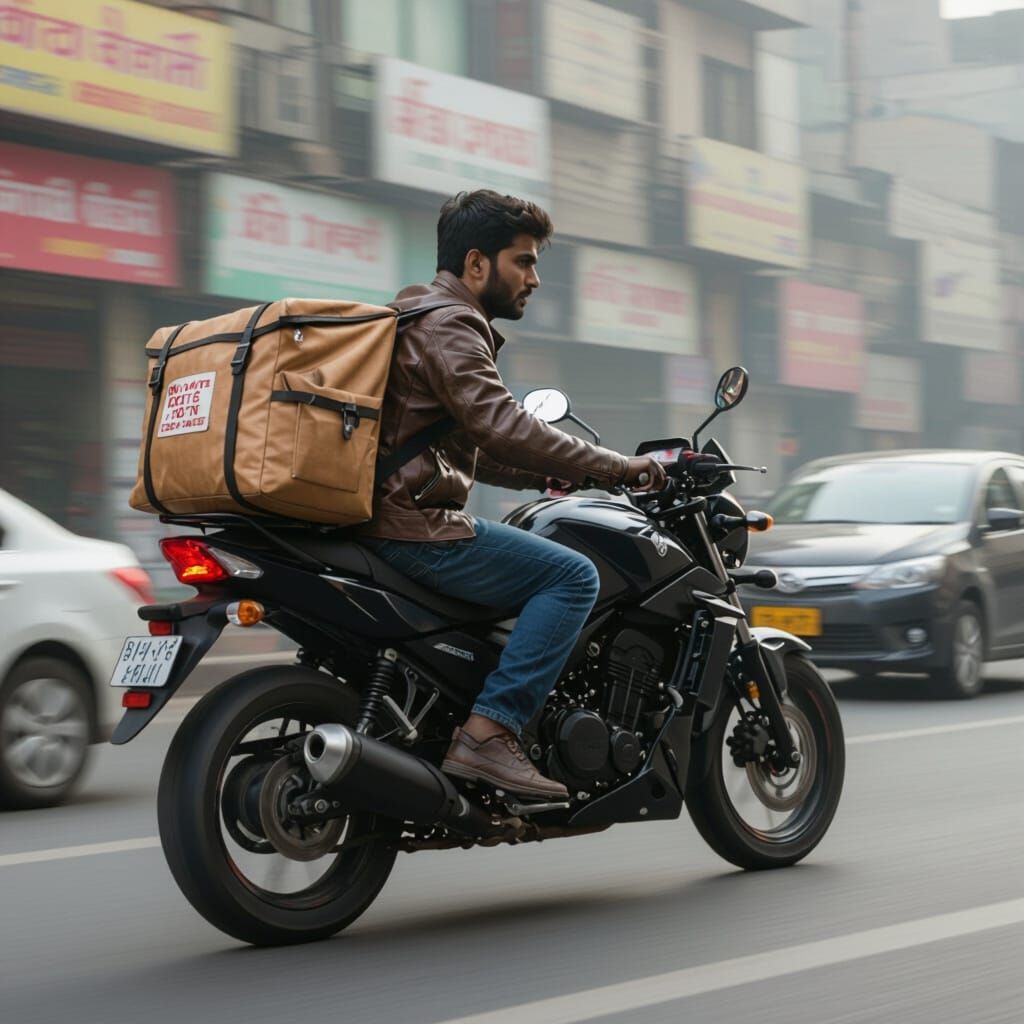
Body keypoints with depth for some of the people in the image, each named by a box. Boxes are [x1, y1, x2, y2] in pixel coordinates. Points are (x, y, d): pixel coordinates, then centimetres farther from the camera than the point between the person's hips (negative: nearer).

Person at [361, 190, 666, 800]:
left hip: (388, 518, 11)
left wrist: (545, 475, 23)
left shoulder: (428, 317, 23)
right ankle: (490, 732, -22)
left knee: (556, 568, 27)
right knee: (573, 576, -16)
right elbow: (500, 424, -23)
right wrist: (615, 468, -18)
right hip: (415, 526, -11)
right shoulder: (448, 323, -10)